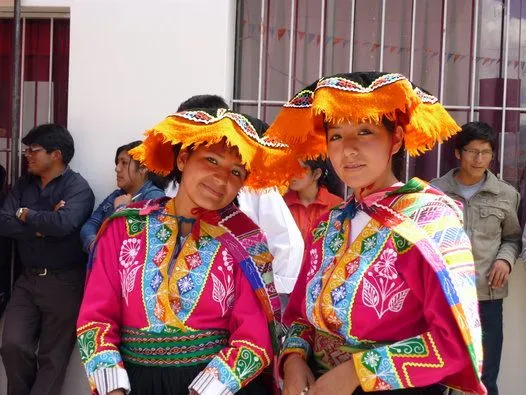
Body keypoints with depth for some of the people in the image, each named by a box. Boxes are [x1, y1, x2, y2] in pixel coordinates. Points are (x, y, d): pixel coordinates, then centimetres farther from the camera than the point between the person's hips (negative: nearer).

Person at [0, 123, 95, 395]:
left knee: (52, 357, 4)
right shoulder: (24, 184, 10)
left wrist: (26, 215, -10)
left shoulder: (77, 187, -9)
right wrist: (42, 225, -15)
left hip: (64, 282, -5)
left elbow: (64, 223, -27)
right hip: (27, 279, 5)